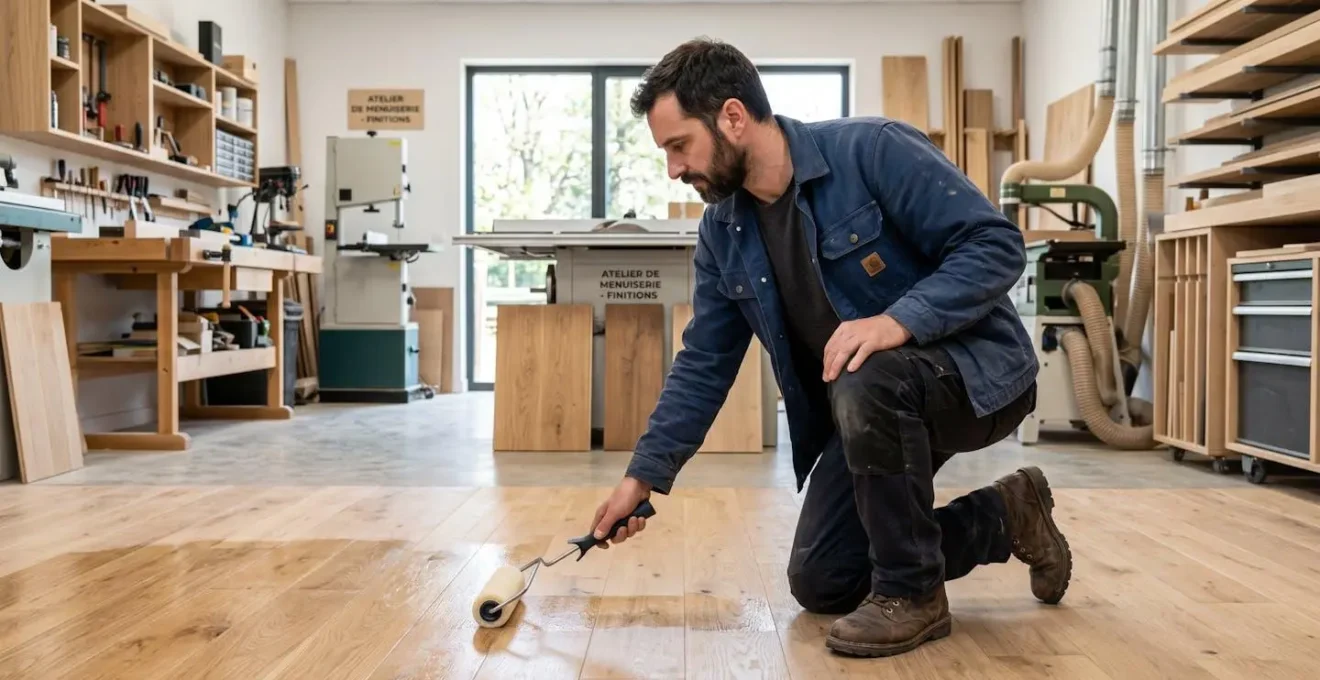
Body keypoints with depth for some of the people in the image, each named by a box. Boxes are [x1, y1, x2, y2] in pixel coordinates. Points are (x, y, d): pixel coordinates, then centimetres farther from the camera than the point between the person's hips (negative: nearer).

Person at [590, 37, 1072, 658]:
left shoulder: (872, 150, -20)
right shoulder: (723, 232, -1)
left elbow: (997, 245, -22)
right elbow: (703, 366, 4)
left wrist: (899, 319, -36)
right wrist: (643, 476, 1)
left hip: (974, 366, -6)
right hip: (868, 408, 7)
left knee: (867, 387, -40)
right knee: (818, 584, 3)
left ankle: (912, 593, -15)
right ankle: (1005, 516, 19)